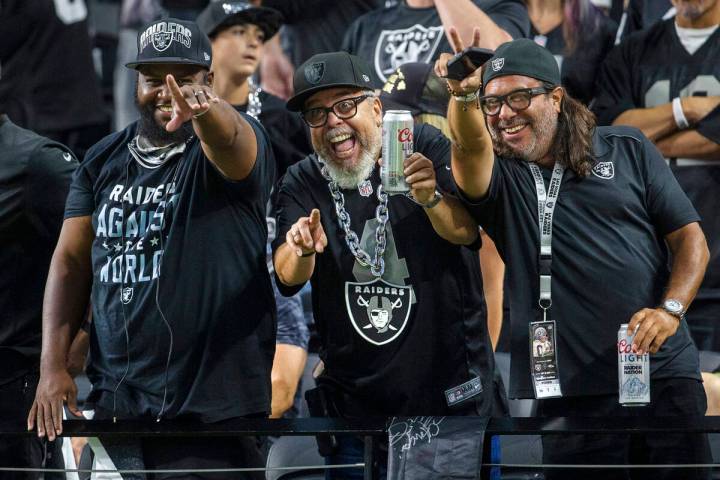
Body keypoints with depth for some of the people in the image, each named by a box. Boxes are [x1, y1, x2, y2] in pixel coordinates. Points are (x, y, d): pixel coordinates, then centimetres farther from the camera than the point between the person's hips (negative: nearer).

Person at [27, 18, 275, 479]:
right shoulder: (104, 159, 10)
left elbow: (228, 137, -30)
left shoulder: (232, 146, -5)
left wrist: (204, 109, -55)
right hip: (115, 401, 5)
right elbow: (72, 260, 9)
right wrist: (53, 365, -2)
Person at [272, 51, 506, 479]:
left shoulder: (424, 147, -5)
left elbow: (465, 231, -17)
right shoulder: (302, 183, 1)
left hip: (452, 391, -2)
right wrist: (302, 250, -36)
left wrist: (430, 198, -39)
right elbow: (288, 277, -12)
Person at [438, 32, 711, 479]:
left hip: (663, 377, 0)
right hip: (568, 393, 0)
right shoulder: (500, 178, 7)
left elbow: (690, 238, 8)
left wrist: (670, 310, -10)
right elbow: (470, 145, -18)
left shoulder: (627, 149, 9)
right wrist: (463, 97, -41)